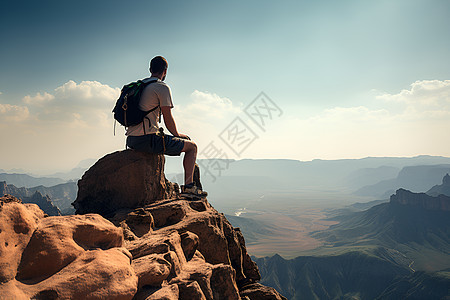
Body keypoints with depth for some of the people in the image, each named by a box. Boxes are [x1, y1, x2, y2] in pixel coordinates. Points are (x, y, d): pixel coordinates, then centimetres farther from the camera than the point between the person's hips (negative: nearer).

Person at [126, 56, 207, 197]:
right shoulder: (162, 87, -6)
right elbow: (168, 120, -8)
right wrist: (178, 135, 10)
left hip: (131, 140, 8)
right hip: (148, 139, -8)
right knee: (192, 146, 5)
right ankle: (188, 186, -3)